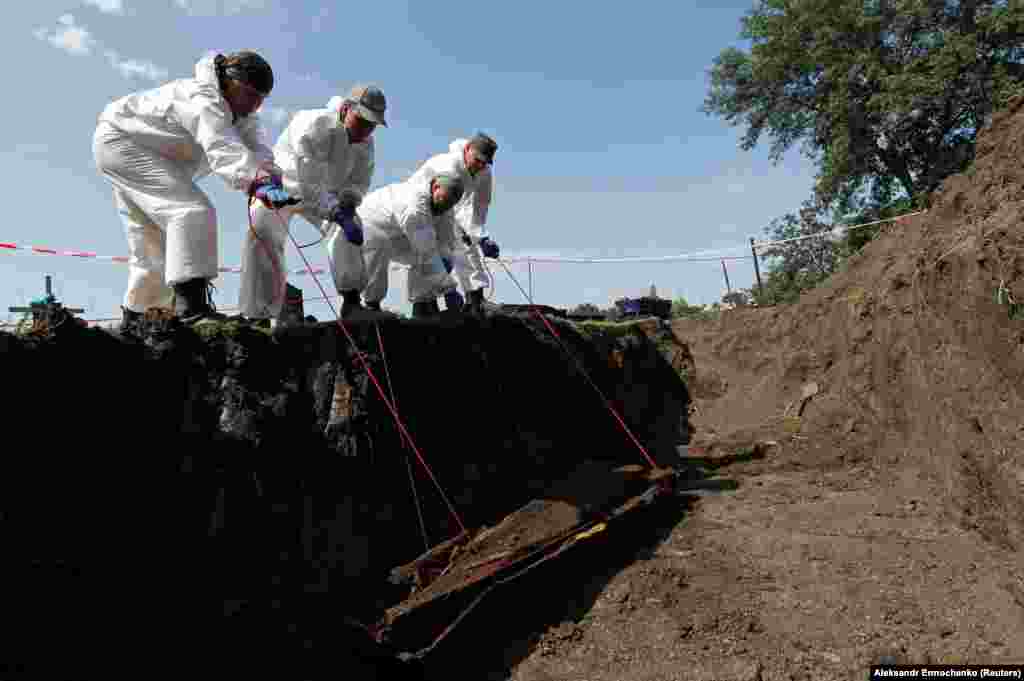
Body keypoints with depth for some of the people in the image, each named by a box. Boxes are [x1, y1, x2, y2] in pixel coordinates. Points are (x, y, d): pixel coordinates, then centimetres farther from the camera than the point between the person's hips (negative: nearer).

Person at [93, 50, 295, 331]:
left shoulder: (242, 114, -6)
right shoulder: (203, 100, -33)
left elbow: (257, 149, -25)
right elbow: (225, 152, -50)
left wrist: (269, 178, -46)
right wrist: (259, 183, -66)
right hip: (120, 141, -10)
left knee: (154, 247, 14)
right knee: (192, 209, -30)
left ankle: (134, 318, 28)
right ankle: (192, 305, -39)